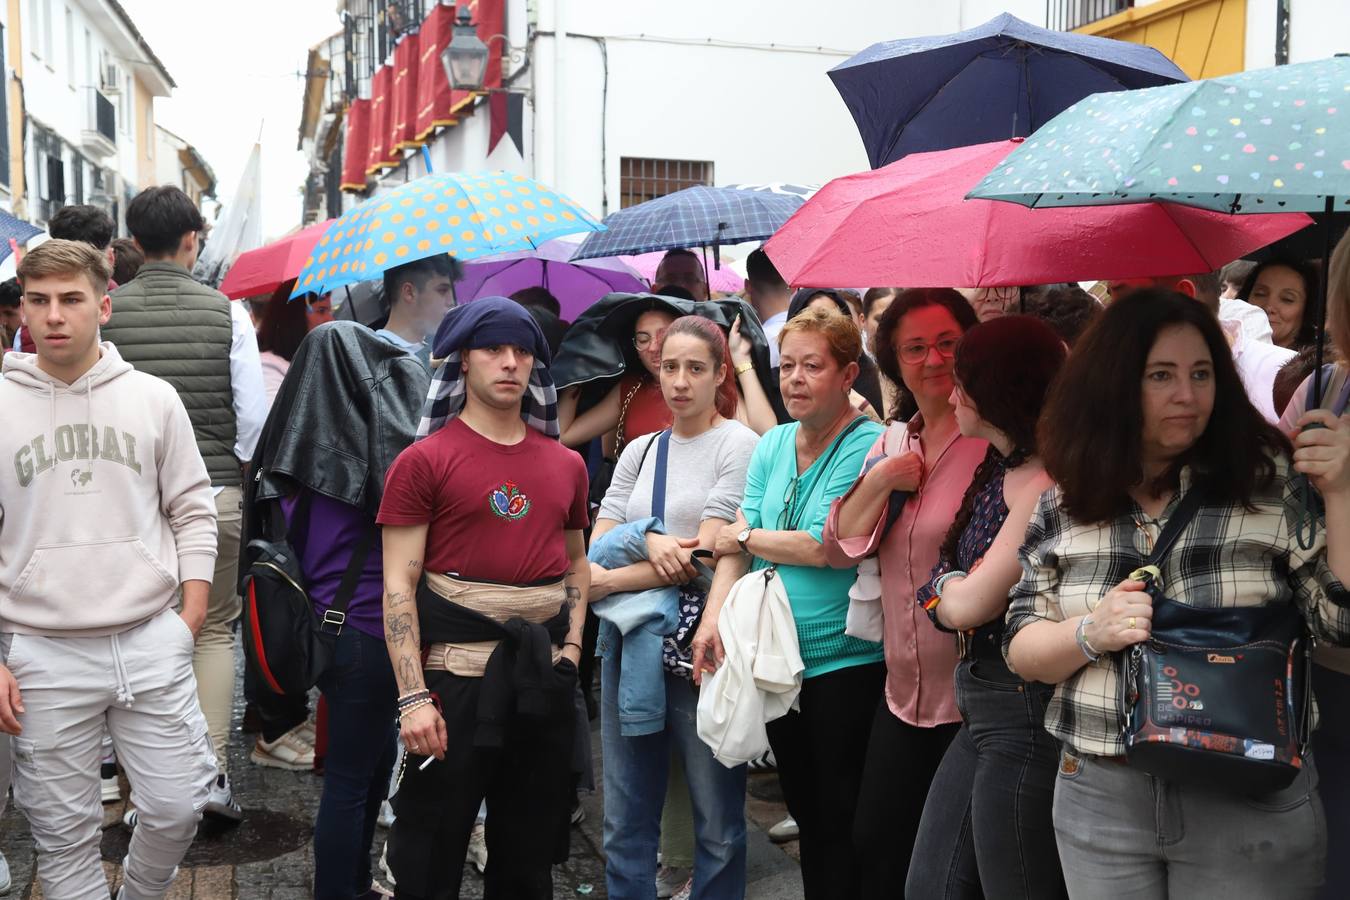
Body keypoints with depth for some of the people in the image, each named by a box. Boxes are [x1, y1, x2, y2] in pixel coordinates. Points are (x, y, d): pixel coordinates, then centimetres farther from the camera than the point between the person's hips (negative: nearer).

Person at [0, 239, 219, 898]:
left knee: (176, 808, 5)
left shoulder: (154, 399, 3)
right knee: (64, 833, 6)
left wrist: (190, 619, 0)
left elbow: (193, 512, 9)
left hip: (152, 642, 1)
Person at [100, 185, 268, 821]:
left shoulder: (106, 311, -5)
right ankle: (213, 773, 8)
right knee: (215, 630, 13)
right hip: (216, 493, 0)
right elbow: (254, 415, -6)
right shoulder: (227, 312, -5)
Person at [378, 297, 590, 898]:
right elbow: (398, 587, -9)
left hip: (545, 676, 5)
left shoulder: (566, 464, 10)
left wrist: (572, 646, 6)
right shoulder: (424, 460, -5)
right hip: (455, 671, -4)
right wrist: (413, 697, -15)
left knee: (529, 852, 17)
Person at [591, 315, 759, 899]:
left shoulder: (738, 444, -4)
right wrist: (648, 540, -14)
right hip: (630, 639, 5)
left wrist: (606, 582, -9)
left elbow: (706, 555, -12)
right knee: (625, 821, 12)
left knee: (718, 822, 5)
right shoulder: (639, 451, 13)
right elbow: (596, 550, 7)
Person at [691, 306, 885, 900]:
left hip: (846, 665, -6)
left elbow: (824, 546, -22)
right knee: (804, 808, 20)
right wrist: (714, 619, -11)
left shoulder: (868, 447, -14)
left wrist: (746, 538, -8)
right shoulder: (772, 446, 8)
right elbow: (737, 541, 3)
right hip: (775, 662, 7)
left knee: (841, 819, 5)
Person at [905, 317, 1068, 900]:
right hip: (982, 711, 9)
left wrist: (944, 588, 0)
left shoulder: (1040, 483, -19)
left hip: (1023, 715, -9)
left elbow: (968, 604, -18)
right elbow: (951, 599, 13)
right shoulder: (998, 468, 11)